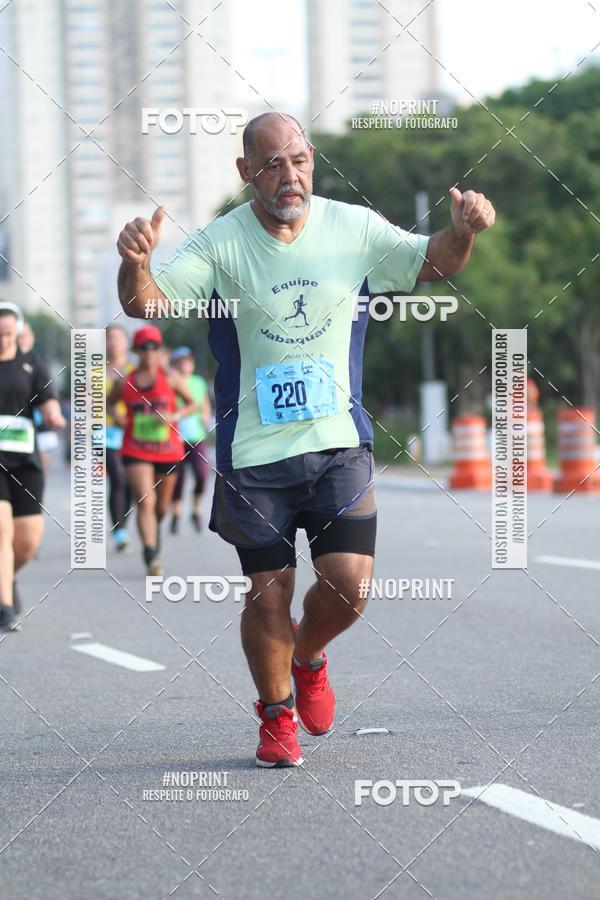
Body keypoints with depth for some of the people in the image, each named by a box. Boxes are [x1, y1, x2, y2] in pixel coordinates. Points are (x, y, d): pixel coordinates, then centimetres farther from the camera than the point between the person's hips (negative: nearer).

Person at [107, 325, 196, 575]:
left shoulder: (170, 377, 0)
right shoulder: (124, 382, 3)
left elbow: (191, 403, 6)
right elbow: (109, 403, 19)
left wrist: (174, 416, -12)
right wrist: (115, 416, -3)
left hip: (168, 449, 1)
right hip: (136, 451, -1)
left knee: (161, 506, 14)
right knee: (145, 502, -17)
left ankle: (155, 531, 48)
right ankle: (151, 556, -23)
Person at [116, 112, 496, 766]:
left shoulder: (353, 227, -1)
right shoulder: (219, 244, -8)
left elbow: (431, 262, 6)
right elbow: (147, 303, -14)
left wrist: (462, 231, -17)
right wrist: (136, 264, -37)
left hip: (340, 442, 2)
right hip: (254, 450, -1)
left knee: (350, 584, -6)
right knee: (268, 592, 2)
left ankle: (309, 657, 29)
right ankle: (276, 714, 27)